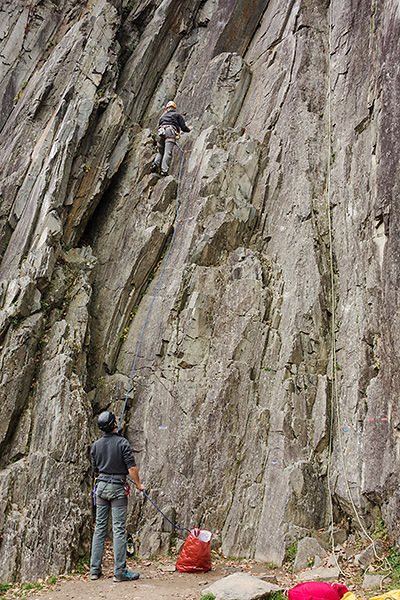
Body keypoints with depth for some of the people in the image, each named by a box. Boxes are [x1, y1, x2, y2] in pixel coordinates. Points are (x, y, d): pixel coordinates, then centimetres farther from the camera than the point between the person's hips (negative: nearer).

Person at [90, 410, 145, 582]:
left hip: (101, 486, 5)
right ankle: (120, 571, 0)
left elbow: (95, 468, 14)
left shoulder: (96, 445, 4)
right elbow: (131, 467, -13)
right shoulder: (122, 442, -11)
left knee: (100, 527, 11)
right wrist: (138, 484, 1)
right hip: (117, 487, -5)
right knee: (119, 529, -2)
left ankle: (95, 569, 14)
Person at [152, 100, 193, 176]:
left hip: (160, 131, 4)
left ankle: (156, 164, -16)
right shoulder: (177, 115, 23)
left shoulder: (163, 116, 34)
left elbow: (159, 125, 32)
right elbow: (183, 127, 16)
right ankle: (164, 170, -31)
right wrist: (189, 129, 37)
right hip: (171, 131, -4)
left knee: (160, 152, 12)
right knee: (168, 152, -16)